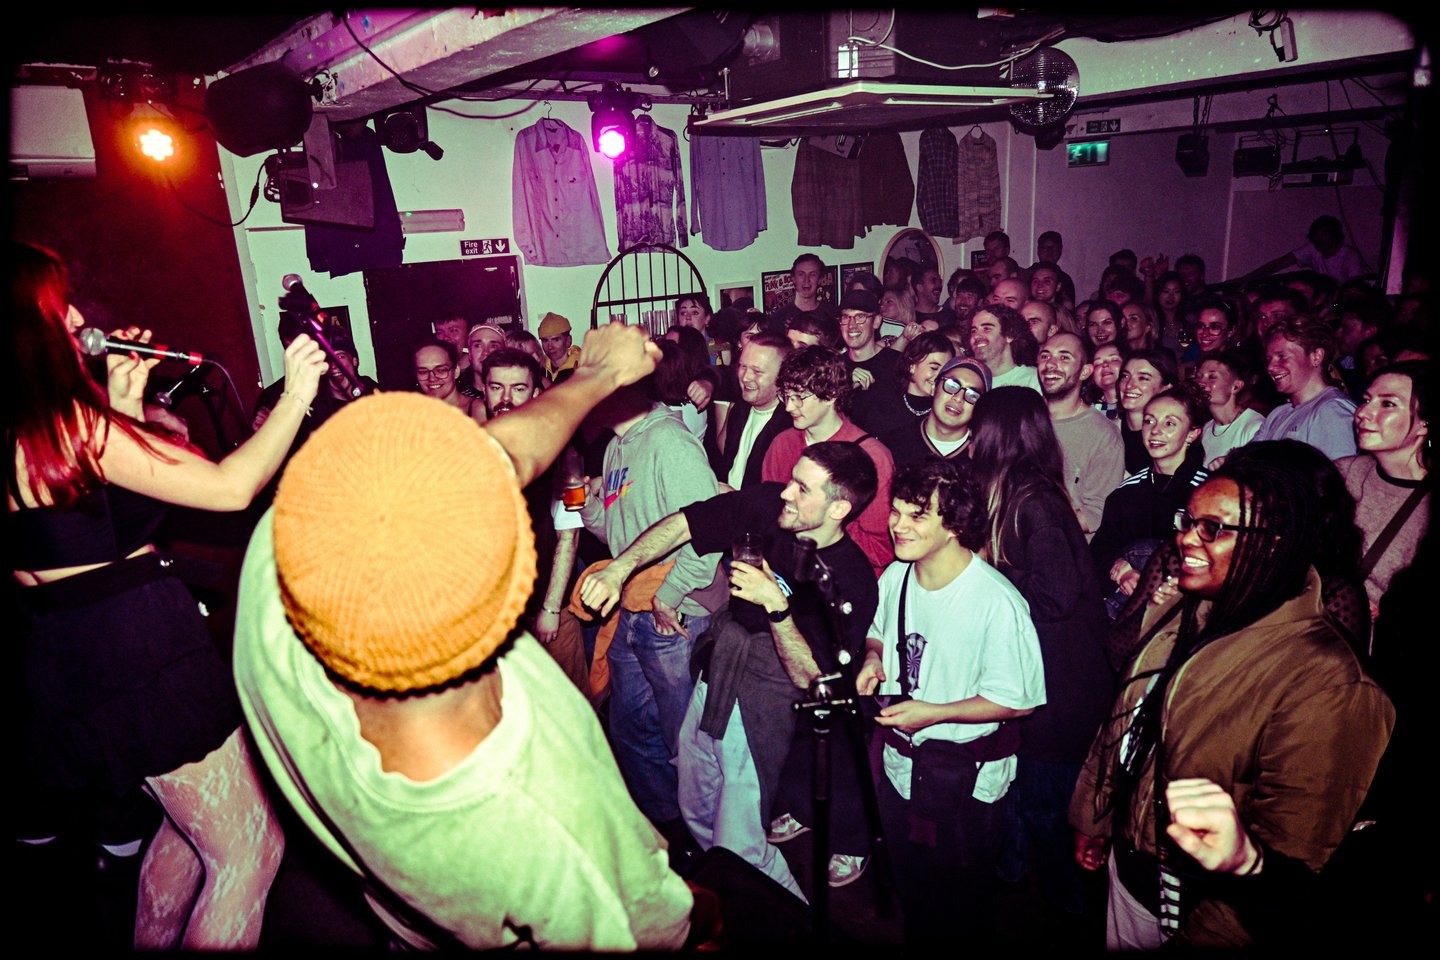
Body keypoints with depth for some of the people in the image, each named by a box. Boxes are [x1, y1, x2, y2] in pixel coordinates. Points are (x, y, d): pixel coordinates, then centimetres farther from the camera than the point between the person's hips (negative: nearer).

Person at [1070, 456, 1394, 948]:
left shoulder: (1322, 680, -27)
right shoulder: (1174, 615, -4)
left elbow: (1302, 864, -28)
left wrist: (1246, 858, -49)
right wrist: (1093, 819, 16)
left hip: (1205, 916, -6)